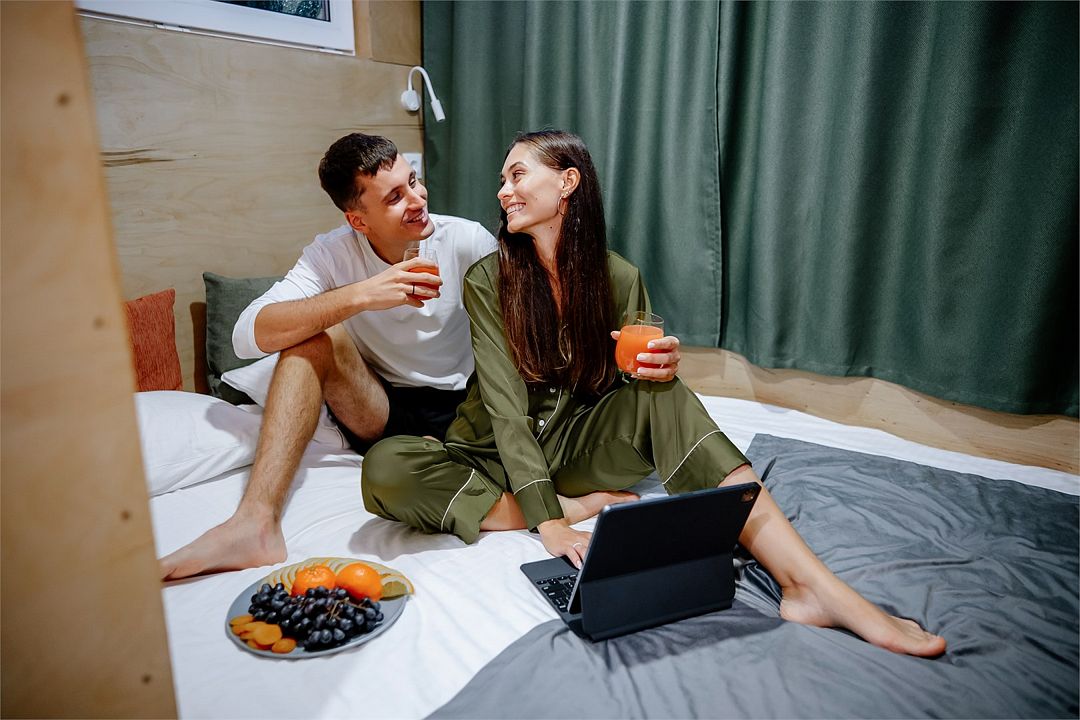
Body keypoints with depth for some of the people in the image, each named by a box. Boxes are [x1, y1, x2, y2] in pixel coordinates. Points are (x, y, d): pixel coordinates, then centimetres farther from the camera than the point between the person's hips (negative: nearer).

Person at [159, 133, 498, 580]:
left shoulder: (469, 241, -12)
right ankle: (256, 523, -30)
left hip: (460, 410, -2)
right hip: (381, 414, 3)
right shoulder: (333, 254, -9)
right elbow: (247, 335, -22)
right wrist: (360, 295, -32)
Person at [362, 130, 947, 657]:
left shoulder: (618, 278, -4)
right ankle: (587, 507, -23)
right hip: (498, 453, 0)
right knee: (385, 469, -30)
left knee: (664, 396, -27)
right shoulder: (488, 281, -11)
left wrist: (658, 367, -25)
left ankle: (813, 586, -34)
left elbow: (645, 373, 2)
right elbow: (505, 405, -19)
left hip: (574, 441, 1)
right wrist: (551, 522, -29)